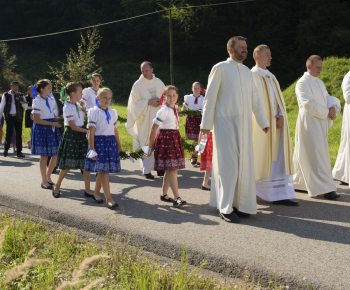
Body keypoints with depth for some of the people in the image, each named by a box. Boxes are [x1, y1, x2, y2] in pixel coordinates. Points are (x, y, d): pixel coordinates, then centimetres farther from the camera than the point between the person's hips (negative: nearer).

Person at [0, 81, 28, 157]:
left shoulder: (20, 96, 9)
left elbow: (26, 106, 2)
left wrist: (22, 102, -18)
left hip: (18, 117, 1)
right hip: (9, 117, -1)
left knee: (19, 134, 1)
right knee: (9, 133, -3)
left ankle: (19, 152, 6)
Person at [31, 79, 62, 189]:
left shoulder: (51, 100, 10)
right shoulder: (37, 101, -11)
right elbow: (37, 120, -14)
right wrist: (53, 124, -17)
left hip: (52, 128, 6)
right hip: (41, 129, -6)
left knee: (55, 154, 4)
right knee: (44, 156, 0)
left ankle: (48, 177, 22)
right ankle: (44, 181, 13)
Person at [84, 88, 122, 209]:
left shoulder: (113, 112, 13)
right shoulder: (93, 112, -4)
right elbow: (91, 132, -8)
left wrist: (119, 145, 20)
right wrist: (92, 149, -12)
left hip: (111, 142, 5)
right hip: (99, 141, -5)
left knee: (103, 170, 9)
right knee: (103, 170, -7)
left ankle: (96, 193, 26)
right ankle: (109, 199, -8)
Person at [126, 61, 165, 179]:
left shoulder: (159, 83, 10)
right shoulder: (137, 85, -1)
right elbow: (134, 102, -4)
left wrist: (161, 101, -6)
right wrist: (149, 102, -15)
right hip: (145, 120, -3)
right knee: (146, 145, -4)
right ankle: (147, 170, 2)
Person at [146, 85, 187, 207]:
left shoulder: (174, 108, 10)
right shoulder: (163, 111, -14)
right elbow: (153, 129, -12)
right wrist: (150, 147, -11)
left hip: (175, 138, 8)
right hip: (165, 139, -8)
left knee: (170, 169, 11)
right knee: (172, 169, -12)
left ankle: (164, 194, 23)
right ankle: (177, 198, -15)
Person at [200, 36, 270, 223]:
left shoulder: (247, 71, 15)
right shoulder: (220, 68, -2)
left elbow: (255, 99, 20)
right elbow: (210, 97, -4)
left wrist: (263, 122, 20)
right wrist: (206, 124, -8)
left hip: (243, 125, 6)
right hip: (225, 124, -6)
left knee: (244, 164, 4)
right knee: (227, 164, -5)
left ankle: (241, 204, 13)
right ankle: (225, 208, 1)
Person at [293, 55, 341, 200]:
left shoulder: (319, 83, 18)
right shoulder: (302, 83, -10)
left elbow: (328, 98, 13)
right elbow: (309, 104, -18)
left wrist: (333, 106, -9)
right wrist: (327, 112, -14)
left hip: (321, 124, 8)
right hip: (309, 124, -8)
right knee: (316, 155, -9)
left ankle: (297, 182, 24)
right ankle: (324, 188, -9)